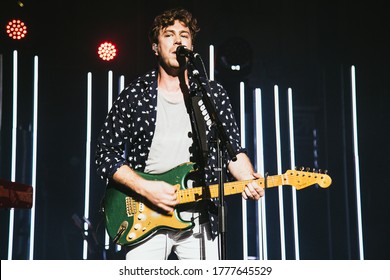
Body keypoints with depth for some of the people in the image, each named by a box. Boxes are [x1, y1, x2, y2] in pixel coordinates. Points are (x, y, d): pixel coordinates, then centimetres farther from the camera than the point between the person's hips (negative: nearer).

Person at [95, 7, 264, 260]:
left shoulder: (214, 94, 5)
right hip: (145, 219, -1)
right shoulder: (134, 95, 1)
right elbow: (107, 155, 0)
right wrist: (145, 187, -14)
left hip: (199, 220, 1)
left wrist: (249, 180, -14)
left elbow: (233, 150, 7)